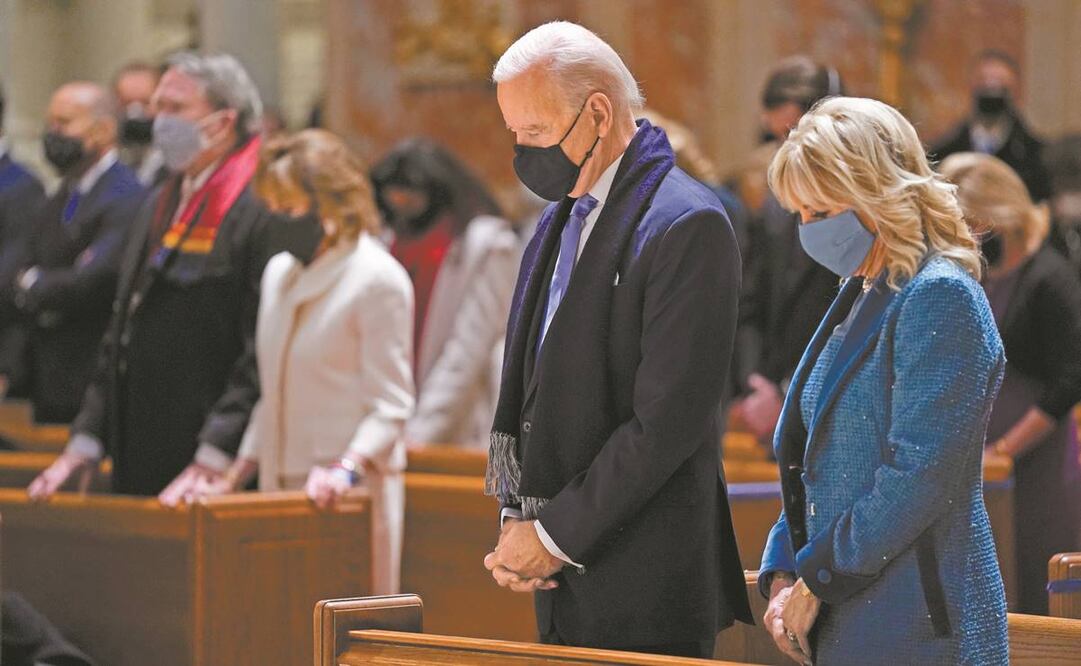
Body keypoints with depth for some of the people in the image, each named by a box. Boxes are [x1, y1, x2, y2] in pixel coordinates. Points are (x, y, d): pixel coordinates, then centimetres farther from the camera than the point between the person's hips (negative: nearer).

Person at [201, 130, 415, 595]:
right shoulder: (279, 273, 15)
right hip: (281, 488, 7)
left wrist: (346, 469, -24)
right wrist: (235, 477, 16)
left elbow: (391, 405, -10)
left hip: (351, 495, -7)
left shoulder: (379, 280, -8)